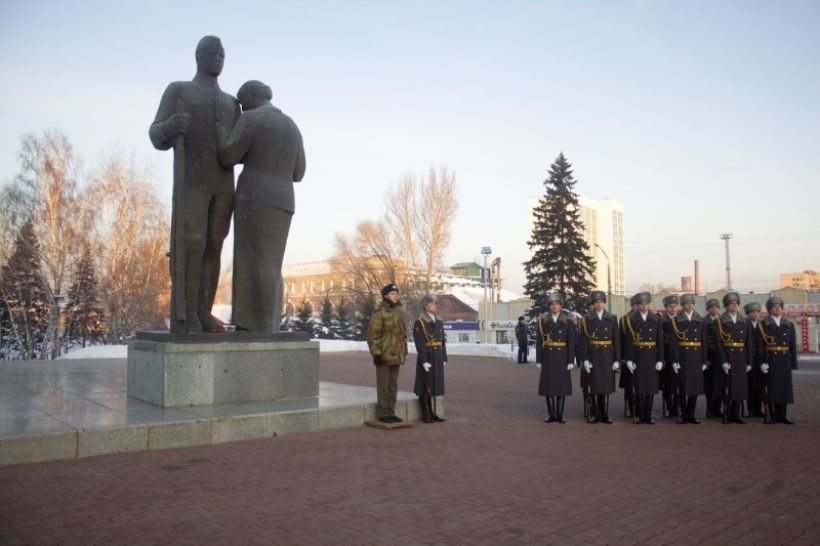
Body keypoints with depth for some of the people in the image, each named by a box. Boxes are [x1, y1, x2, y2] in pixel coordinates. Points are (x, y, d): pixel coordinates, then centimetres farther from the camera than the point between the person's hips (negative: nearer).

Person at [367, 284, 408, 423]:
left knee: (393, 386, 11)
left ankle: (390, 412, 19)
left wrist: (404, 352, 15)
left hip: (396, 356, 7)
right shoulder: (379, 313, -11)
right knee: (383, 385, -1)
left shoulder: (399, 313, 12)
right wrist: (376, 353, -18)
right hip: (384, 356, -7)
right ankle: (382, 413, 6)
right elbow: (372, 335, -14)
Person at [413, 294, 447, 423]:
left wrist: (444, 359, 9)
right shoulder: (419, 322, -9)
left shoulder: (439, 322, 13)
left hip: (437, 358, 7)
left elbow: (443, 342, 14)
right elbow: (419, 343, -15)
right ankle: (425, 415, 4)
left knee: (434, 384, 10)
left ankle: (432, 413, 16)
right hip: (426, 357, -7)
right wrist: (424, 361, -20)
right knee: (425, 386, -2)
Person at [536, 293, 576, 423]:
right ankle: (551, 415, 11)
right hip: (548, 357, 1)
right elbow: (539, 342, 3)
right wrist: (539, 360, -1)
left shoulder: (568, 322, 1)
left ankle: (560, 415, 10)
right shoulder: (542, 321, 3)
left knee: (562, 386, 1)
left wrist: (571, 361, -7)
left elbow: (571, 343, -1)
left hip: (562, 357, -1)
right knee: (548, 386, 2)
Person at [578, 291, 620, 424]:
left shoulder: (612, 319, 6)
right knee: (593, 385, 0)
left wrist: (617, 360, 0)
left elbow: (616, 340, 5)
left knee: (606, 385, 5)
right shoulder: (586, 320, 1)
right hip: (592, 356, -1)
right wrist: (585, 359, -10)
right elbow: (583, 341, -2)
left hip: (607, 356, 1)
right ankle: (595, 414, 9)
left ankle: (605, 414, 14)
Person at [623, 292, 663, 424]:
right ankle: (641, 416, 11)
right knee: (639, 387, 1)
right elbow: (628, 341, -3)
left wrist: (660, 360, 0)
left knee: (651, 386, 4)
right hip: (637, 357, -2)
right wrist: (629, 359, -8)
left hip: (652, 357, 2)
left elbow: (660, 341, 5)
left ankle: (648, 416, 13)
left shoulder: (656, 319, 6)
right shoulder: (630, 320, 0)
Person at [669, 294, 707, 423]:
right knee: (683, 386, 0)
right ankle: (684, 415, 8)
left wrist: (704, 361, 5)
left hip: (696, 358, 3)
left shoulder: (700, 321, 9)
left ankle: (691, 415, 15)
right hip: (682, 357, -3)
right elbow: (673, 342, -4)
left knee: (695, 386, 5)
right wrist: (674, 360, -10)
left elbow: (704, 342, 9)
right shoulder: (676, 321, 0)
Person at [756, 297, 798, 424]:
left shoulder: (789, 325, 10)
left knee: (784, 386, 5)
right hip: (770, 360, -3)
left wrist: (793, 363, 3)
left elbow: (793, 346, 9)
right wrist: (762, 362, -14)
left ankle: (782, 415, 13)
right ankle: (772, 415, 6)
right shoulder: (762, 325, 0)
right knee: (771, 386, -1)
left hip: (785, 360, 3)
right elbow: (760, 346, -6)